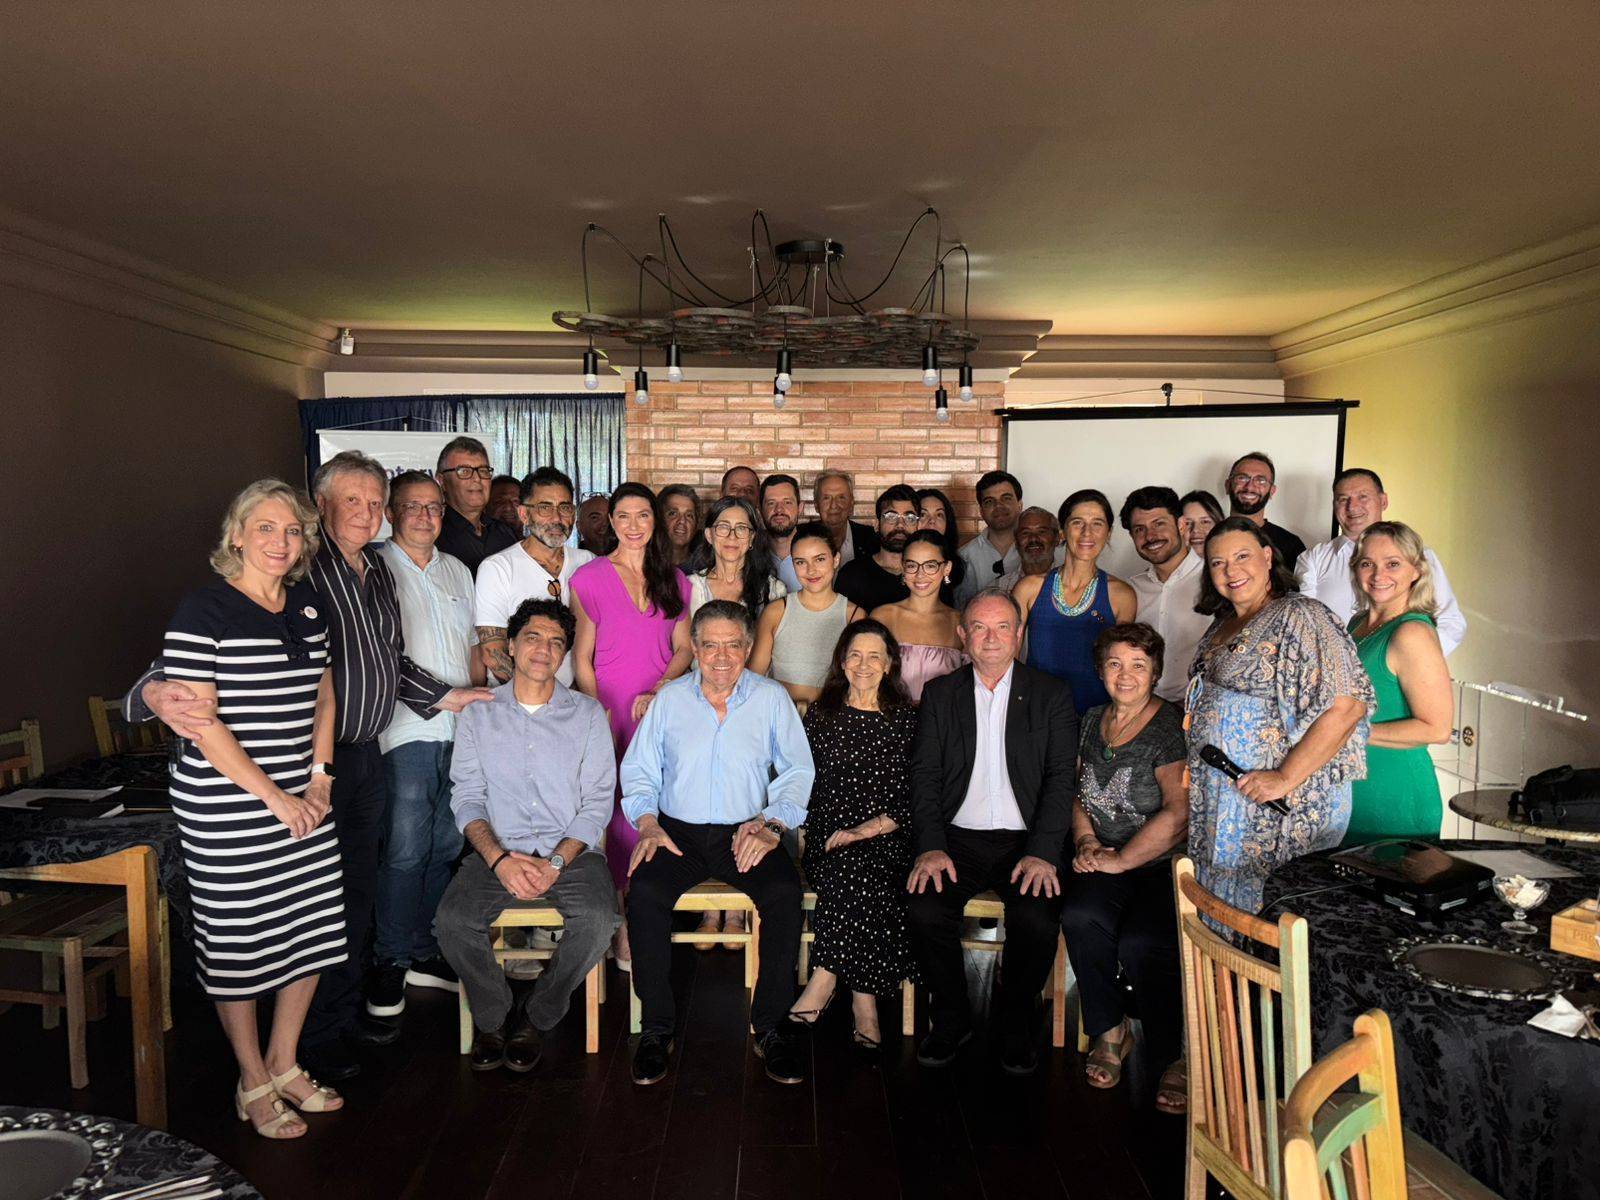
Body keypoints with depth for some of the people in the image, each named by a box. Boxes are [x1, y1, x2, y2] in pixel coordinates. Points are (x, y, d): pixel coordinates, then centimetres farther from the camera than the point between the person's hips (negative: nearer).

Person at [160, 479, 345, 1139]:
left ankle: (284, 1065, 31)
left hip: (303, 799, 6)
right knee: (238, 942, 6)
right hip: (226, 806, -6)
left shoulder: (309, 608, 9)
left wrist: (319, 781, 5)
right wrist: (272, 796, -14)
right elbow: (197, 719, -15)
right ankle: (253, 1085, 25)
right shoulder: (203, 610, -11)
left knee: (311, 931, 10)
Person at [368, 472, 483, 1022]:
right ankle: (389, 962, 9)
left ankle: (423, 953, 22)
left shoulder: (456, 570, 17)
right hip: (406, 732, -6)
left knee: (445, 846, 10)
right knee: (405, 850, -5)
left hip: (460, 730, 6)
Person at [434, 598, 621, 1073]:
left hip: (571, 850, 0)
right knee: (452, 921, -27)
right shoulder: (479, 714, 10)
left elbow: (598, 803, 2)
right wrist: (498, 857, -15)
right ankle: (493, 1016, 2)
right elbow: (467, 798, 3)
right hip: (497, 851, 1)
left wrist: (556, 862, -13)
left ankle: (536, 1017, -3)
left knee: (597, 920, -29)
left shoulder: (587, 714, 7)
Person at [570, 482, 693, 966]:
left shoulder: (674, 580, 12)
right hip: (611, 713, -3)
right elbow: (581, 659, 2)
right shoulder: (589, 578, 2)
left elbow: (683, 648, 10)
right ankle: (621, 925, 3)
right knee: (615, 812, -6)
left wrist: (658, 690, -7)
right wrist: (600, 716, -7)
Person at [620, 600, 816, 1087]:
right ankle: (656, 1025, -11)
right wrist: (647, 824, -7)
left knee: (785, 891, -29)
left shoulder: (772, 699, 6)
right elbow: (638, 770, 9)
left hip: (747, 832, -1)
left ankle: (771, 1025, -12)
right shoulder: (669, 699, 9)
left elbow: (798, 770, 2)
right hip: (678, 831, 1)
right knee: (644, 891, -28)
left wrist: (771, 823, -13)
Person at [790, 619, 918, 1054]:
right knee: (860, 878, -32)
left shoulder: (906, 720, 10)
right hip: (828, 842, 0)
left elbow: (917, 797, 4)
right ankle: (863, 1001, -25)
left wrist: (868, 828, -11)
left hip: (888, 841, 0)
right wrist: (833, 834, -7)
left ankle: (825, 979, -21)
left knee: (859, 869, -33)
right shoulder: (821, 714, 13)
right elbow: (803, 784, 10)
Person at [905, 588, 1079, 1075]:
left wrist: (1043, 852, -14)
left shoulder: (1052, 696, 8)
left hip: (1025, 841, -1)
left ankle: (1016, 1024, 2)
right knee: (925, 910, -25)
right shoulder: (939, 694, 12)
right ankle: (951, 1019, 1)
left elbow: (1062, 778, 0)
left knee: (1037, 918, -28)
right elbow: (925, 774, 5)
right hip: (958, 838, 1)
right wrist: (931, 847, -11)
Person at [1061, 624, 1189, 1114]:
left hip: (1164, 867, -4)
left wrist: (1120, 860, -15)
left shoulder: (1173, 728, -6)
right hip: (1104, 861, 5)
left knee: (1140, 943, -30)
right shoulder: (1092, 722, 14)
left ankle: (1179, 1055, -7)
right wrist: (1086, 842, 3)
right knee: (1080, 918, -26)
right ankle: (1110, 1032, -4)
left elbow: (1179, 813, -14)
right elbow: (1079, 793, 22)